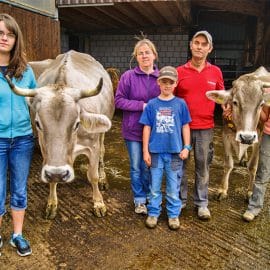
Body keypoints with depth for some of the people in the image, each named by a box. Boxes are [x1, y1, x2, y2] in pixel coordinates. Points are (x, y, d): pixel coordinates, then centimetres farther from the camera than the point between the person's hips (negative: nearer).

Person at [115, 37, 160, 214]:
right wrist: (142, 105, -16)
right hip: (133, 130, -1)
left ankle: (149, 196, 34)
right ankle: (139, 200, 27)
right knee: (136, 167, 11)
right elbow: (119, 101, -8)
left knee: (148, 166, 13)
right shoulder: (128, 76, -6)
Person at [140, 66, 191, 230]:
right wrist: (145, 151, 0)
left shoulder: (180, 104, -1)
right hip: (156, 151, 1)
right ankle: (153, 213, 26)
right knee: (155, 186, 11)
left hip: (175, 151, 0)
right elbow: (147, 128, 2)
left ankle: (174, 214, 25)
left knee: (173, 187, 10)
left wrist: (186, 147, -1)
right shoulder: (152, 104, 0)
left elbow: (185, 126, 5)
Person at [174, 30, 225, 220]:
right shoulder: (179, 72, 0)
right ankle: (180, 200, 28)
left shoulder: (216, 72, 3)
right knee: (180, 165, 10)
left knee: (203, 167, 10)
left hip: (205, 128, 1)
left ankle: (202, 203, 26)